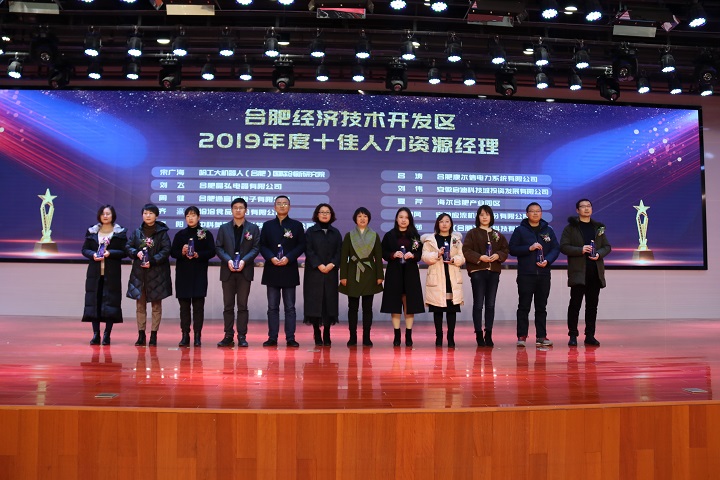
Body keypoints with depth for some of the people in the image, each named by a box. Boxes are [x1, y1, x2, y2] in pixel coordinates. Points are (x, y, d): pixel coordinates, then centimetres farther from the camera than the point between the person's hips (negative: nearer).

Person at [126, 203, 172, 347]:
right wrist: (136, 253, -12)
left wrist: (152, 261, -18)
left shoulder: (162, 232, -1)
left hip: (157, 273, -3)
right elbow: (128, 247, 8)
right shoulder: (136, 232, 9)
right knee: (140, 305, 6)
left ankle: (154, 335, 9)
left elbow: (166, 250, -8)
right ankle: (141, 335, 13)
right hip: (139, 273, 3)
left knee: (156, 305, 3)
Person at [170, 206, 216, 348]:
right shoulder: (180, 234, 11)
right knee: (184, 305, 3)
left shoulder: (206, 234, 4)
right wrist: (182, 252, -12)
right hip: (183, 274, 2)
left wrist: (198, 255, -17)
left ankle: (197, 336, 2)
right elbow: (172, 252, 8)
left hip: (199, 274, -2)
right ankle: (185, 336, 8)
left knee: (198, 305, -2)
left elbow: (212, 251, -2)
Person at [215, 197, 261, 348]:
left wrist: (244, 260, -15)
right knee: (228, 305, 4)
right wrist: (228, 260, -13)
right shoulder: (224, 228, 10)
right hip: (228, 271, 1)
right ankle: (228, 336, 9)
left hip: (245, 271, -1)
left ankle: (242, 336, 6)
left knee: (242, 305, 2)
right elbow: (218, 248, 4)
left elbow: (256, 248, 0)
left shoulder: (253, 228, 6)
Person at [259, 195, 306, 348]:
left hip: (289, 270, -1)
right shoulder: (267, 225, 11)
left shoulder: (297, 225, 6)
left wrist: (288, 258, -14)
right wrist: (271, 258, -12)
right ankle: (272, 338, 9)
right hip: (272, 270, 2)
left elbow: (301, 245, 0)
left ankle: (290, 338, 6)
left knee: (290, 307, 2)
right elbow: (262, 245, 5)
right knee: (272, 307, 5)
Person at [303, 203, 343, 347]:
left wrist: (332, 264, -12)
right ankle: (317, 335, 3)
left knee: (329, 302, 0)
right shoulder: (310, 231, 5)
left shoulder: (336, 233, 12)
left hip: (331, 273, 2)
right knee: (315, 302, -3)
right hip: (314, 273, -2)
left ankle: (327, 335, 7)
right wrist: (319, 265, -15)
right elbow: (308, 251, -4)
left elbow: (339, 251, 5)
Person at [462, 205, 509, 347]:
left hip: (493, 272, 4)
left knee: (490, 304, 6)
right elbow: (466, 251, -6)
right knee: (478, 304, -1)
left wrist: (498, 255, -9)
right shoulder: (472, 233, 2)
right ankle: (479, 335, 6)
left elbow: (505, 250, 11)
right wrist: (480, 257, -19)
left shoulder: (498, 235, 14)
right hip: (478, 272, -3)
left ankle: (488, 335, 13)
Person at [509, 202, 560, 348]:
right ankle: (522, 336, 1)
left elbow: (556, 248, 7)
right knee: (524, 306, -2)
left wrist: (547, 261, -9)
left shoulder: (548, 230, 11)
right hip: (525, 275, -3)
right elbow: (512, 249, -4)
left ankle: (541, 336, 13)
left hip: (544, 274, 3)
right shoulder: (520, 230, 3)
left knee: (541, 307, 8)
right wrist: (529, 248, -15)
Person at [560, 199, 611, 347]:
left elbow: (607, 247, 13)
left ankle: (590, 335, 13)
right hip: (578, 272, -4)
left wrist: (599, 254, -7)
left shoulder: (599, 227, 15)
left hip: (596, 272, 4)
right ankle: (573, 335, 3)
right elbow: (564, 246, -6)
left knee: (592, 305, 7)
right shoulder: (571, 228, 2)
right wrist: (580, 250, -19)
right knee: (575, 303, -4)